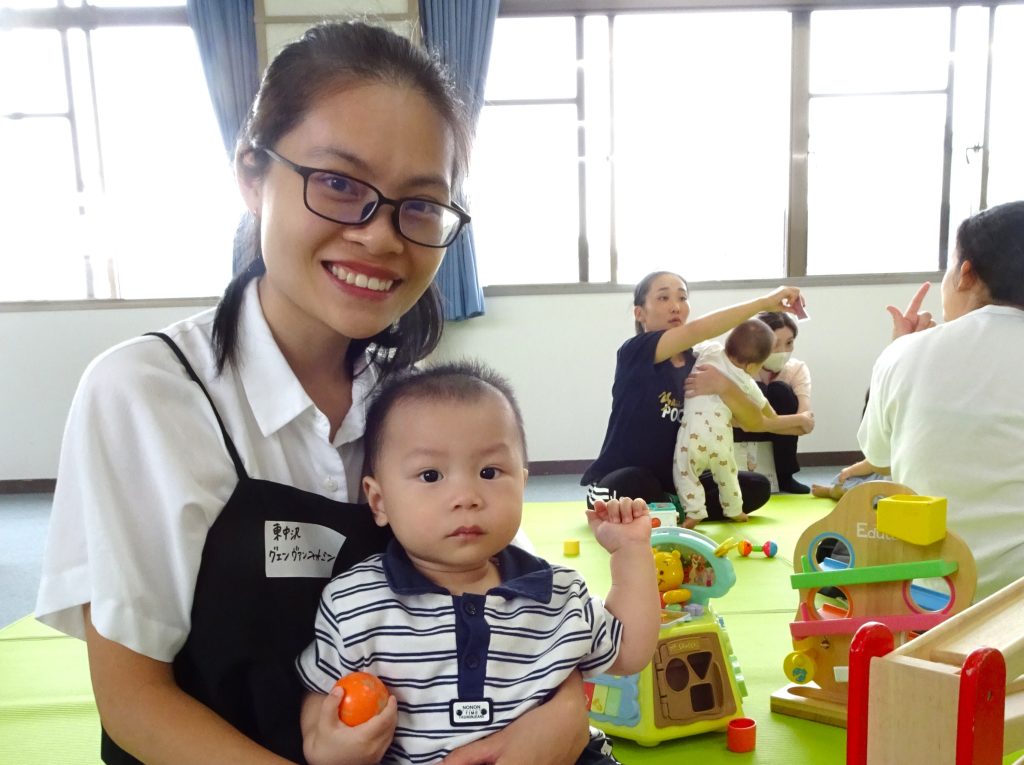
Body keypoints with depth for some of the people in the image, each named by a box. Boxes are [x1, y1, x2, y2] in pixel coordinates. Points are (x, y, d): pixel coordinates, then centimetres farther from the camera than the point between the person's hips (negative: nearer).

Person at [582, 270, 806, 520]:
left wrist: (723, 385, -26)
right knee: (633, 485, -39)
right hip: (619, 485, -6)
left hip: (671, 484, 6)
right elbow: (696, 331, -33)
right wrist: (765, 301, -35)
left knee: (756, 487, -5)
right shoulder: (634, 352, -14)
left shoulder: (699, 366, 3)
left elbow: (754, 422, -6)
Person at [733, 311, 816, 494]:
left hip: (777, 441, 3)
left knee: (781, 392, -25)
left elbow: (807, 423, -29)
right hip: (739, 435, -3)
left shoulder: (798, 369, -15)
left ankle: (785, 476, -16)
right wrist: (798, 420, -42)